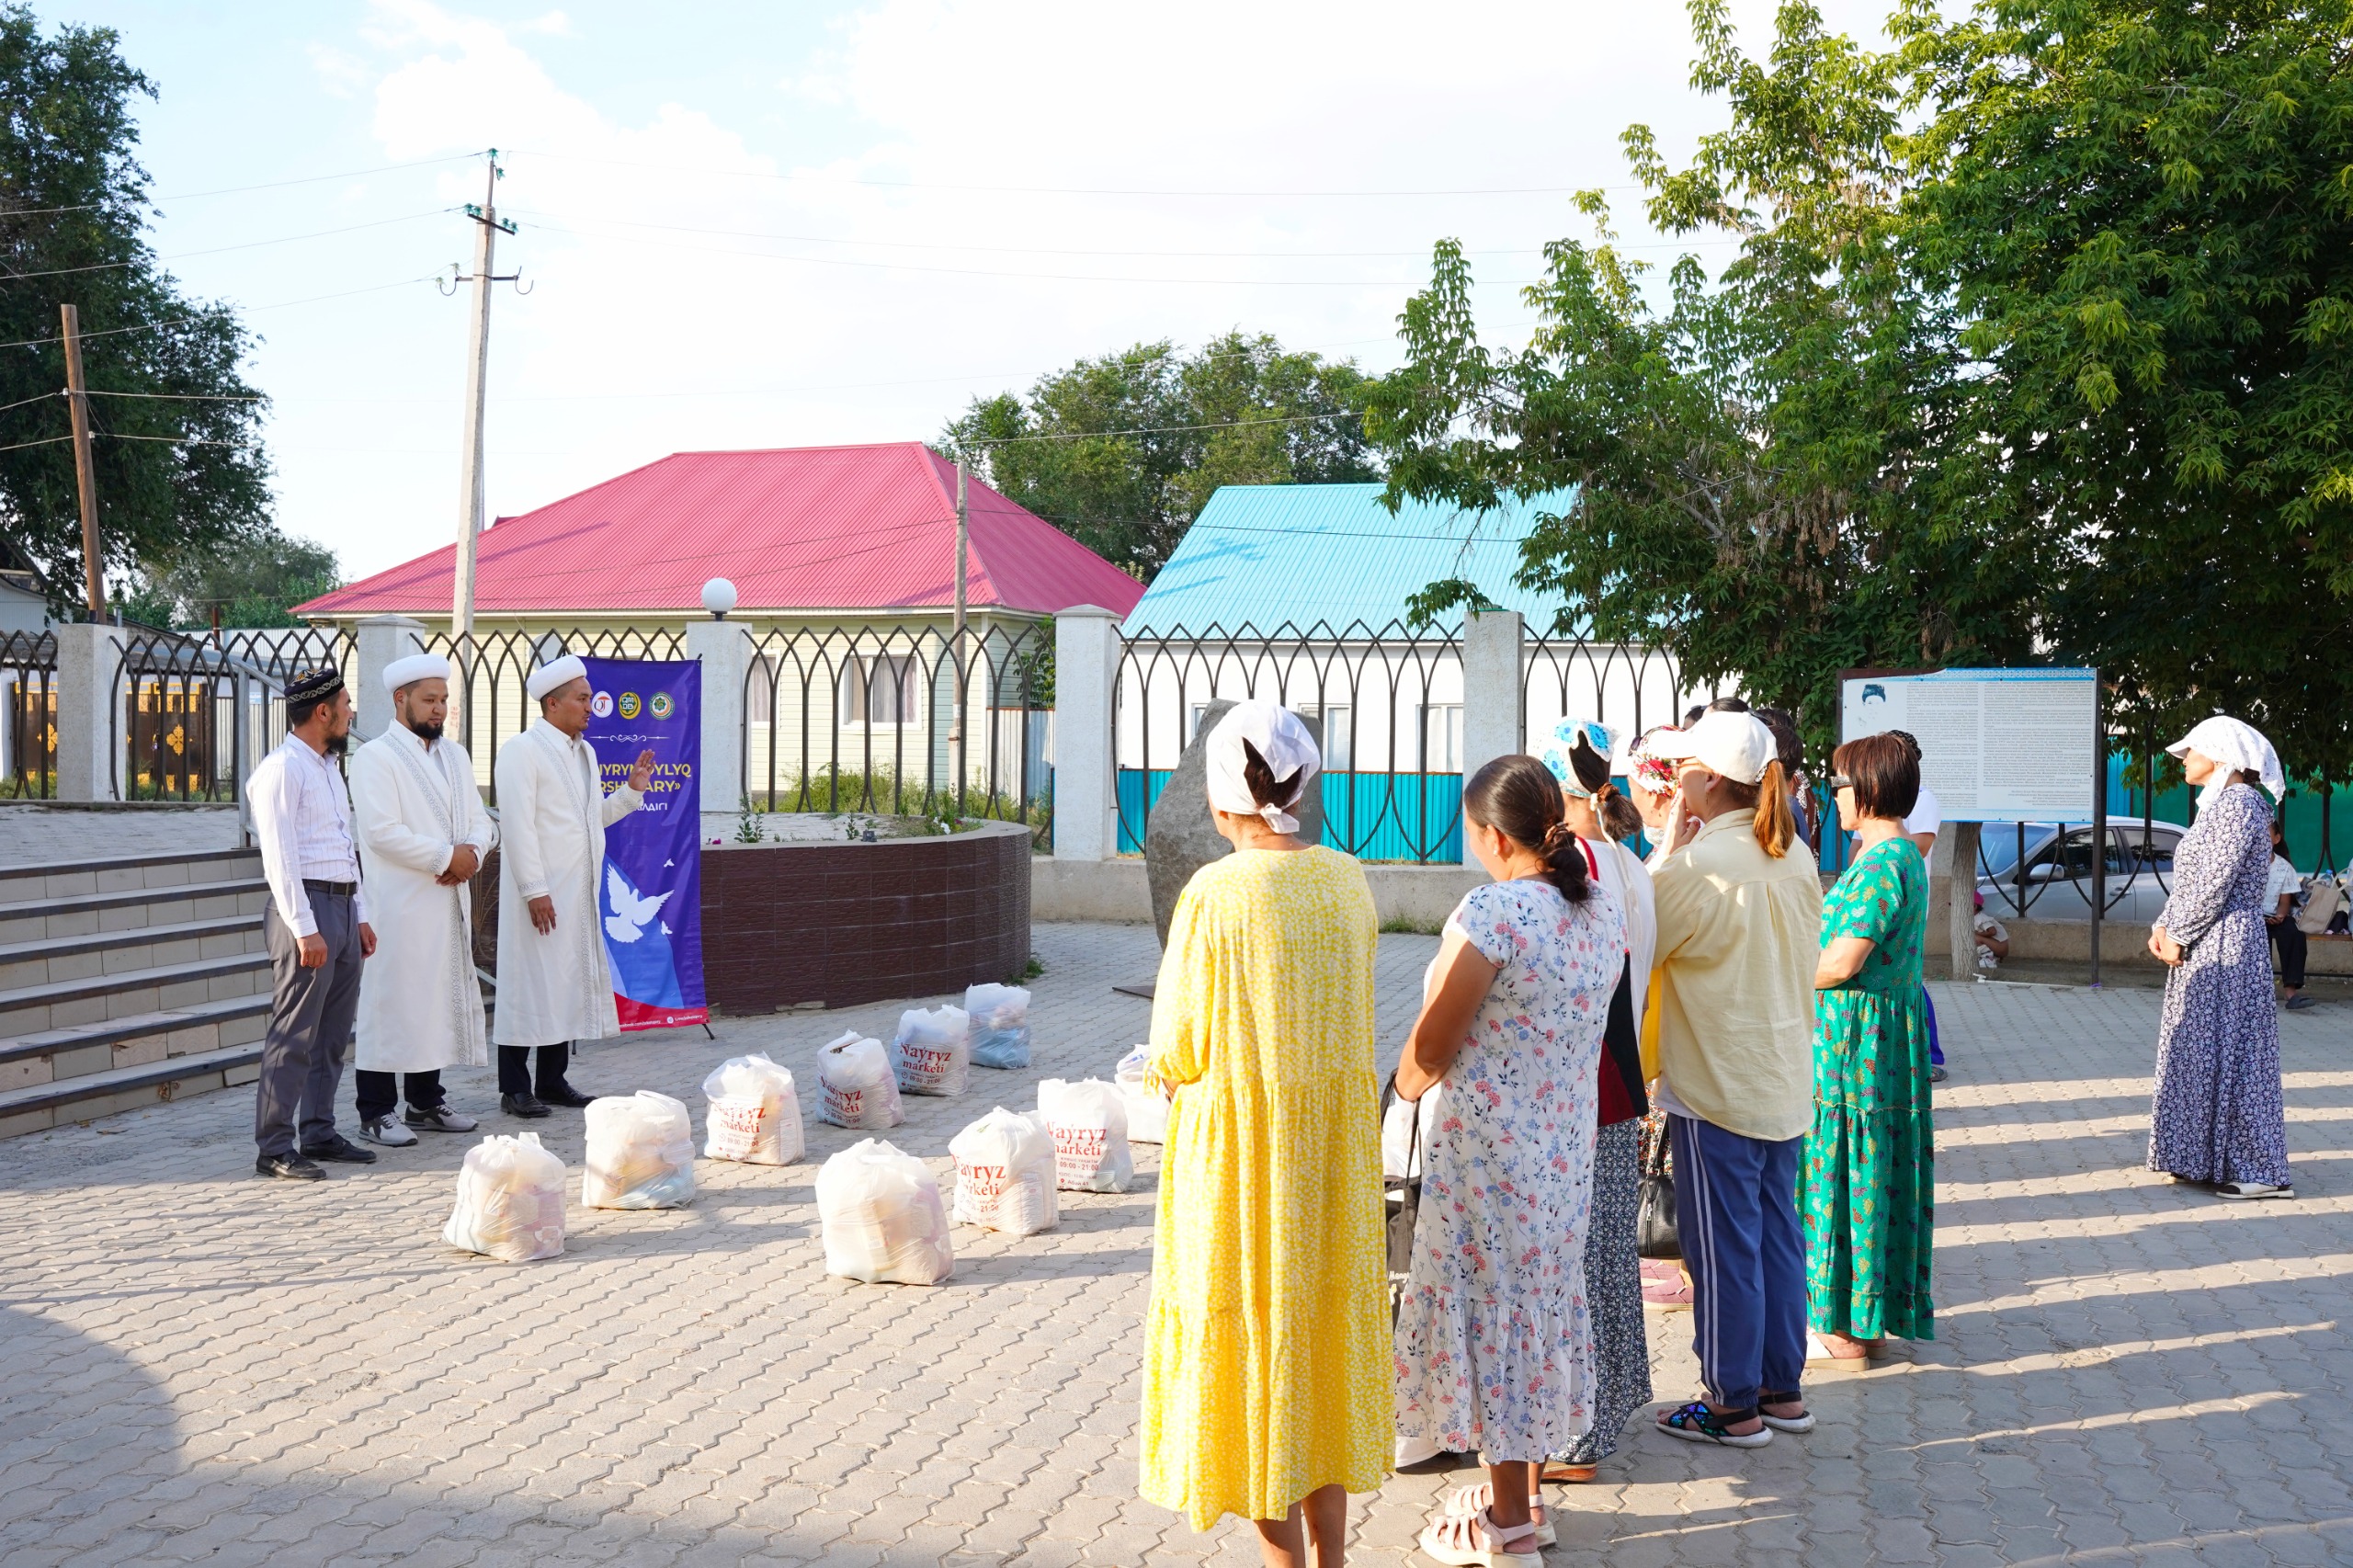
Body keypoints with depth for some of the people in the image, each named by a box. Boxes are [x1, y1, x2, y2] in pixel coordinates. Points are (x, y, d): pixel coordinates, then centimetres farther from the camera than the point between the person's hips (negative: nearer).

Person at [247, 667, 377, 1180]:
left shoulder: (328, 768, 19)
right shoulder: (282, 769, -10)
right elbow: (280, 858, -16)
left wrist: (359, 917, 18)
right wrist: (305, 929, -20)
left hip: (343, 909, 9)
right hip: (305, 907, -9)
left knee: (333, 1035, 13)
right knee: (294, 1036, -7)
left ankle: (318, 1133, 22)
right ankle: (275, 1148, -3)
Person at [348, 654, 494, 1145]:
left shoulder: (455, 756, 17)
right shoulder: (374, 758, -6)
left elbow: (480, 821, 16)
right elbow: (383, 832, -17)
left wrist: (472, 852, -6)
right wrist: (446, 857, -12)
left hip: (450, 901, 7)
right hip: (399, 905, -7)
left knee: (441, 997, 12)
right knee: (391, 1001, -5)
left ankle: (426, 1101, 22)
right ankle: (377, 1113, 1)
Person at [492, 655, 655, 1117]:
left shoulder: (584, 753, 17)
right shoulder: (522, 751, -9)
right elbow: (517, 825, -15)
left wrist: (632, 789, 10)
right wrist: (534, 889, -20)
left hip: (578, 895, 8)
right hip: (540, 894, -8)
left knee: (569, 982, 11)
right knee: (529, 984, -5)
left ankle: (553, 1080, 20)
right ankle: (514, 1089, 2)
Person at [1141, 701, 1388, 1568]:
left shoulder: (1213, 894, -17)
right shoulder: (1348, 882, -1)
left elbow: (1178, 1051, -12)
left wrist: (1176, 1064, 8)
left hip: (1237, 1147, -5)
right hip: (1334, 1143, 5)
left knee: (1252, 1342, 6)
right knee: (1326, 1330, 17)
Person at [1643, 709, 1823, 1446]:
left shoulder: (1698, 866, -20)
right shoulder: (1797, 857, 4)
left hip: (1715, 1088, -7)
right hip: (1786, 1083, 8)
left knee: (1723, 1246, 3)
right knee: (1777, 1236, 15)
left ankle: (1735, 1405, 12)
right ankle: (1783, 1389, 25)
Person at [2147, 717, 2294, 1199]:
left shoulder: (2239, 803, -15)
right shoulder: (2218, 805, 16)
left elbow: (2215, 882, -20)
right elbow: (2191, 881, 17)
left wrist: (2178, 935, -14)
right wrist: (2164, 925, 6)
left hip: (2225, 948, -10)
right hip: (2204, 950, 10)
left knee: (2226, 1051, -7)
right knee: (2202, 1050, 12)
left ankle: (2259, 1170, -2)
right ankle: (2210, 1159, 18)